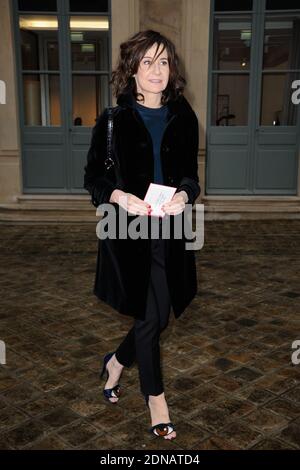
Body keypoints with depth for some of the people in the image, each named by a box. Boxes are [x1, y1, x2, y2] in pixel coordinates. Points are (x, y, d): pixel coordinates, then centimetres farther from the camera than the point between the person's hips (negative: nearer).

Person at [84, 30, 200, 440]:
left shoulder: (184, 119, 6)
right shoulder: (113, 120, -2)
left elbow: (191, 175, 10)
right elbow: (93, 177, 1)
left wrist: (184, 195, -12)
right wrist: (119, 196, -18)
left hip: (170, 230, 3)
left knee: (155, 317, 10)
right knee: (152, 318, 3)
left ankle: (116, 362, 41)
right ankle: (155, 398, 26)